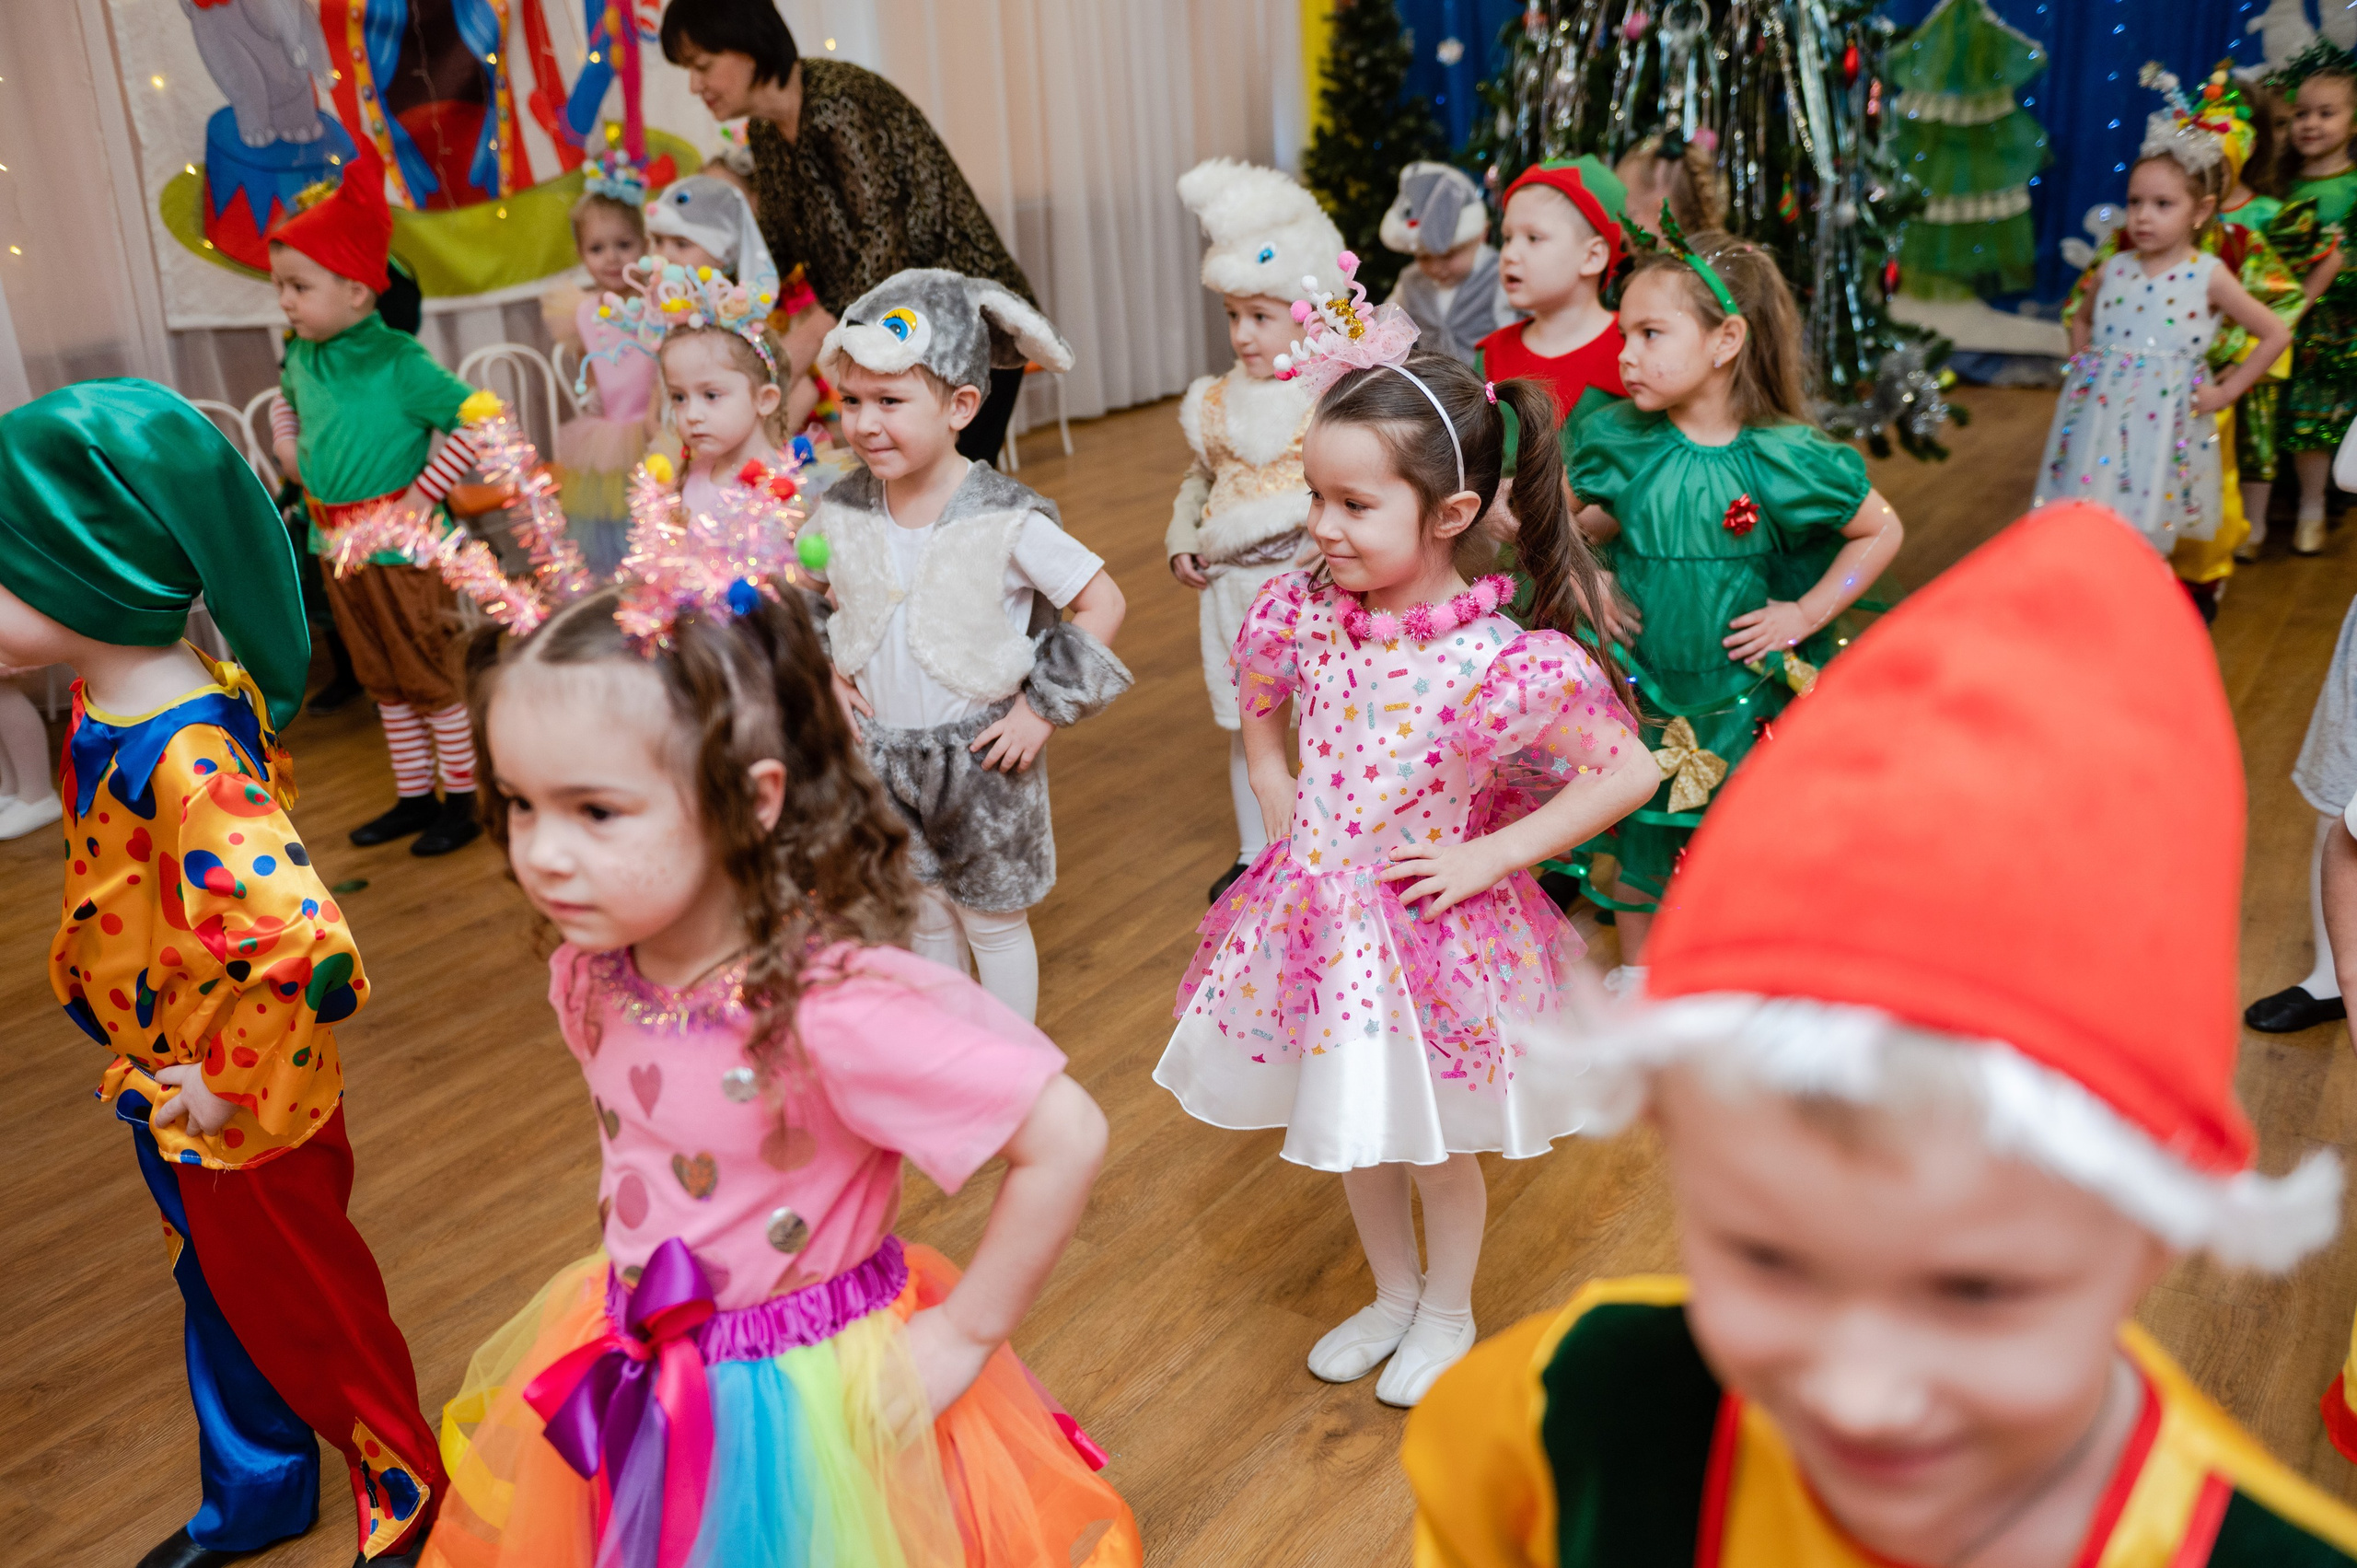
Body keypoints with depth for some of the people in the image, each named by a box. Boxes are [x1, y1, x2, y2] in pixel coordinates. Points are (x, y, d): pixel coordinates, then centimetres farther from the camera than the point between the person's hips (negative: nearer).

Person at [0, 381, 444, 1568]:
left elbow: (311, 947, -41)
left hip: (247, 1113, -8)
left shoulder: (178, 764, -34)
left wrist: (231, 1081, -26)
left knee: (297, 1304, 13)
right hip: (170, 1091, 8)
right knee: (225, 1290, 26)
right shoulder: (111, 701, -5)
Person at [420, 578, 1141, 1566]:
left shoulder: (833, 1004, -35)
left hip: (810, 1400, -6)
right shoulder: (592, 971, -12)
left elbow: (1067, 1139, -33)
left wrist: (964, 1336, -22)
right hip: (634, 1388, 6)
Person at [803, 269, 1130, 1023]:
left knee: (995, 921, 13)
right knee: (924, 918, 20)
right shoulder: (841, 511, -7)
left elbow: (1104, 604, -15)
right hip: (883, 756, 4)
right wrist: (826, 669, -1)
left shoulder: (1006, 522, -21)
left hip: (980, 757, -4)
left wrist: (1044, 710, -16)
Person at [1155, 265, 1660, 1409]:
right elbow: (1256, 706, 13)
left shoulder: (1499, 663, -25)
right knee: (1352, 1128, 23)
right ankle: (1392, 1294, 49)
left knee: (1439, 1141, 18)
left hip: (1426, 924, -4)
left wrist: (1487, 858, -21)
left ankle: (1447, 1313, 46)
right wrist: (1276, 796, 0)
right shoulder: (1302, 615, -10)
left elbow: (1630, 772, -22)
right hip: (1316, 909, 5)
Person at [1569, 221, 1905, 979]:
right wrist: (1595, 586, -6)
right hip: (1641, 683, 2)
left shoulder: (1784, 458, -17)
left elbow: (1882, 531, -5)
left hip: (1741, 691, -2)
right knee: (1633, 834, 17)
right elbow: (1576, 522, 9)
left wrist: (1805, 614, -10)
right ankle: (1637, 967, 41)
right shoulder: (1620, 440, -10)